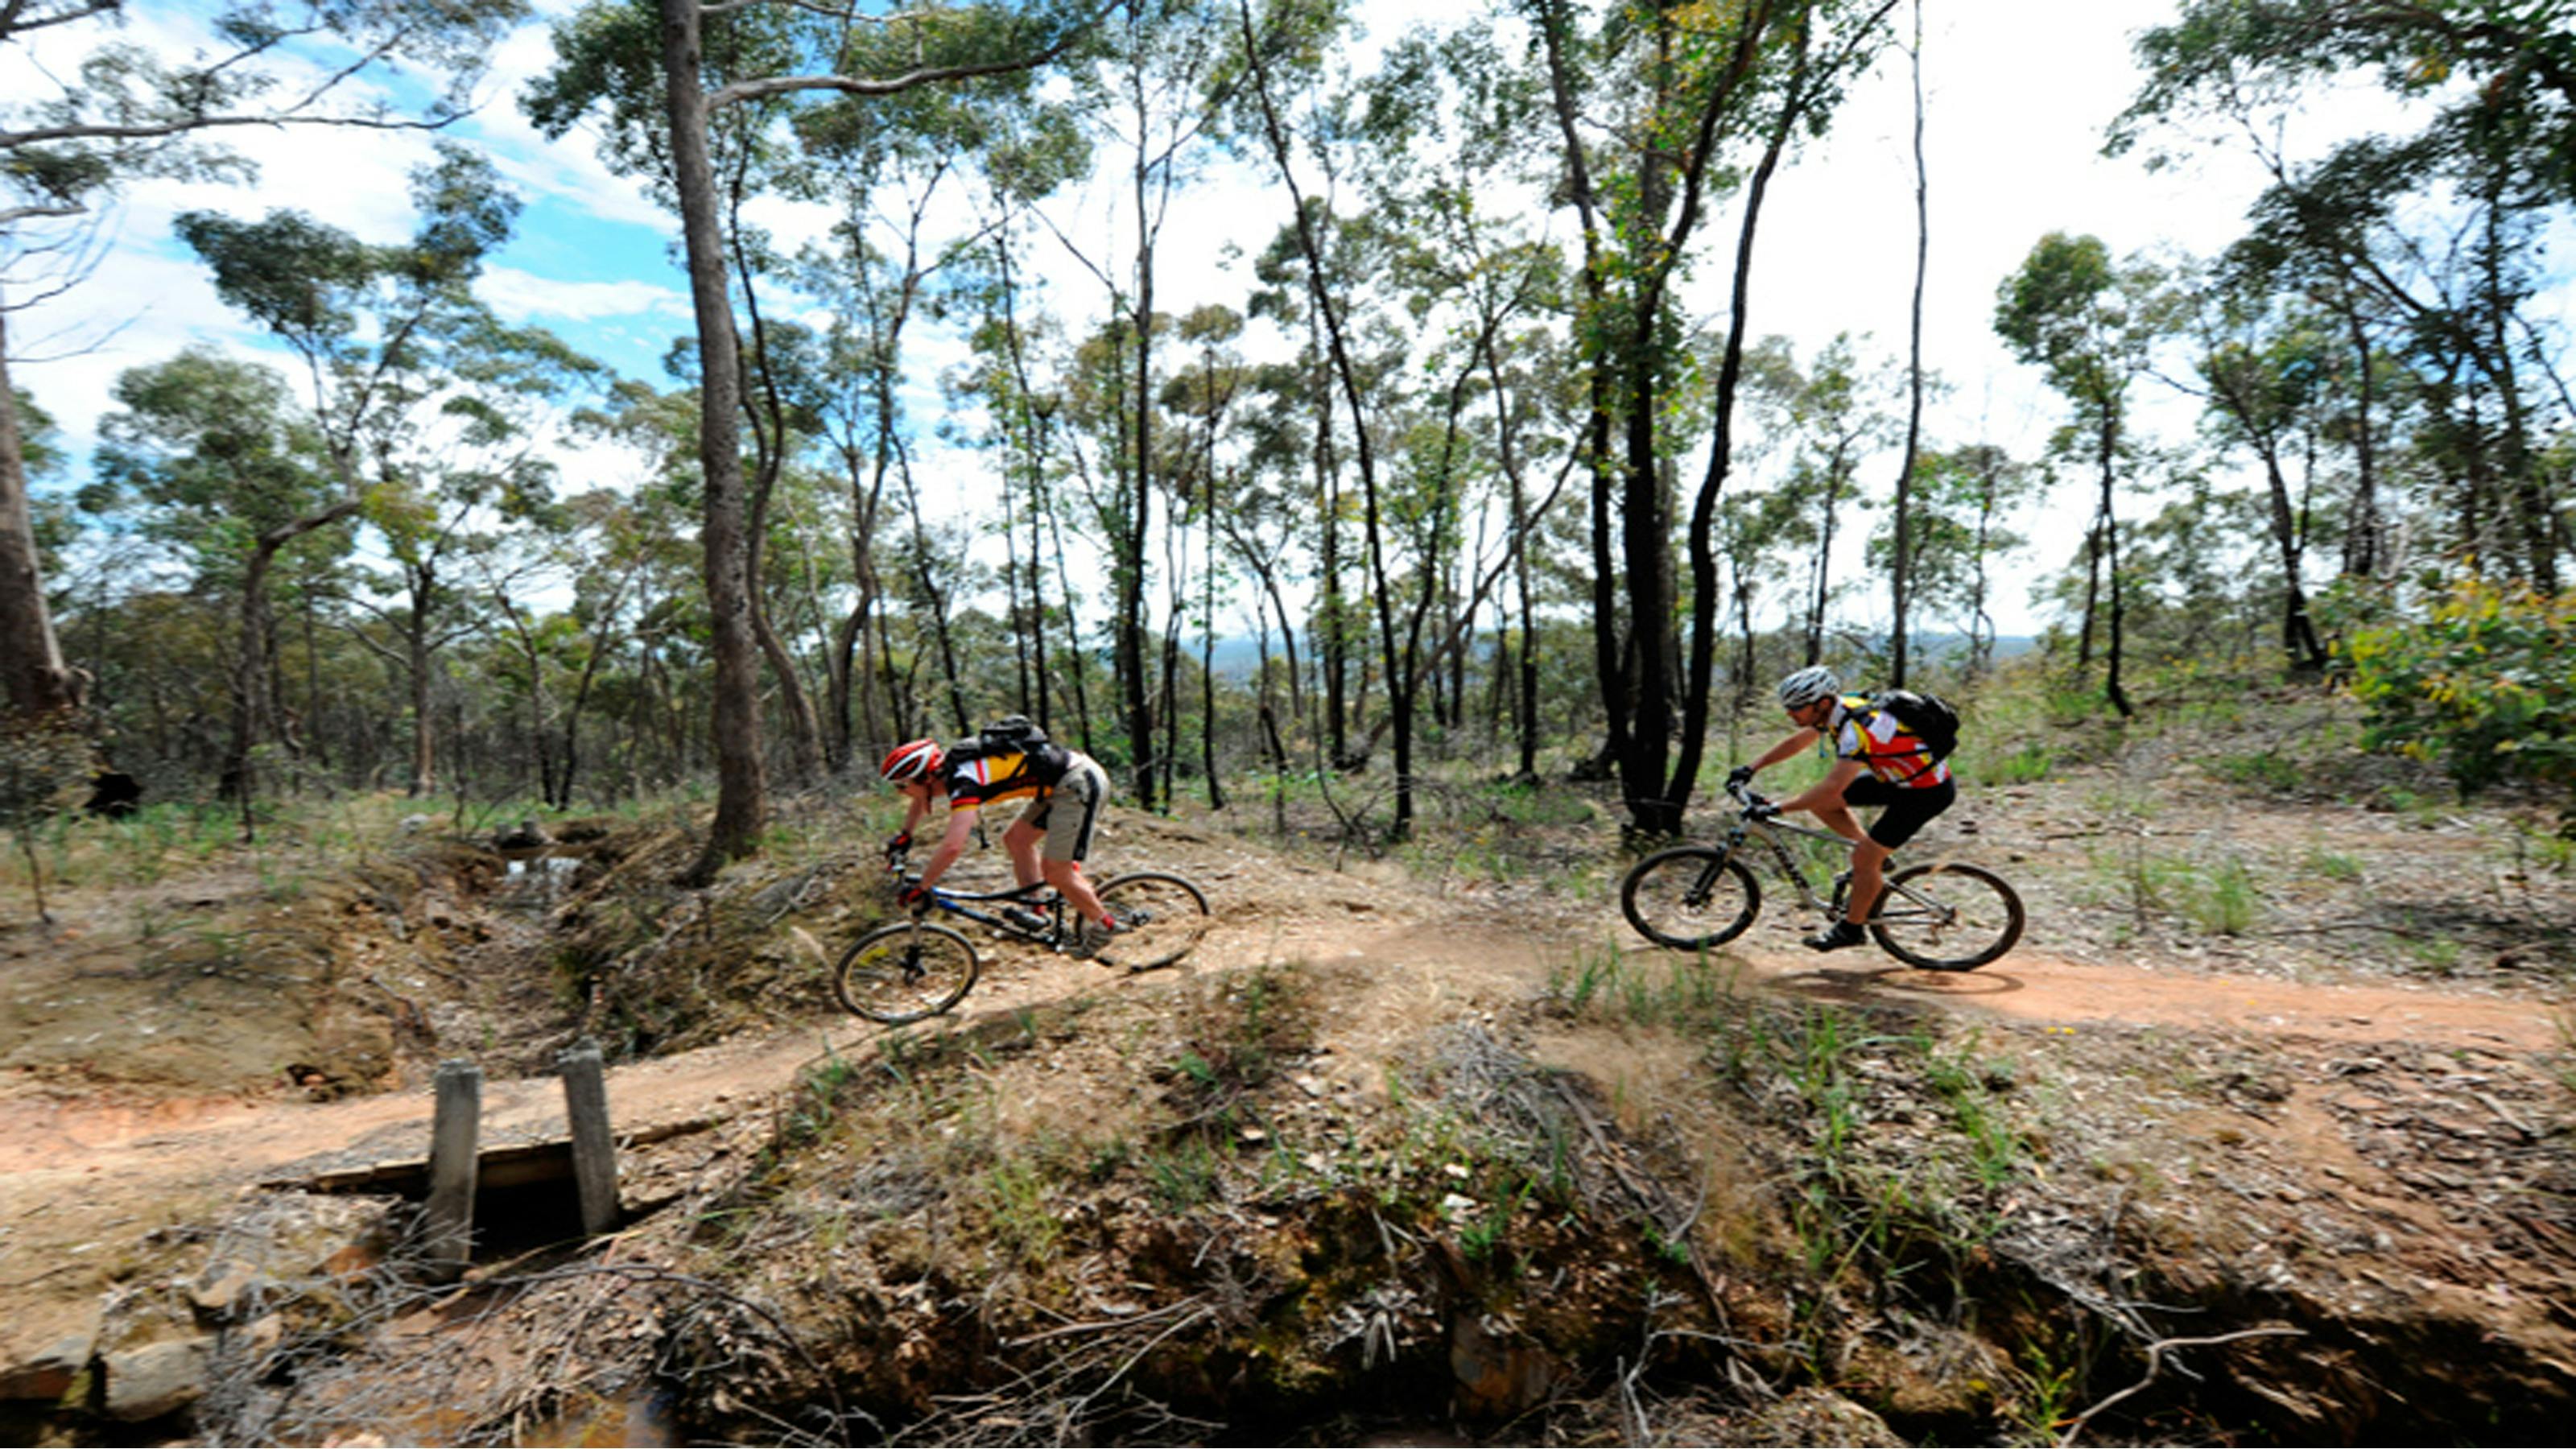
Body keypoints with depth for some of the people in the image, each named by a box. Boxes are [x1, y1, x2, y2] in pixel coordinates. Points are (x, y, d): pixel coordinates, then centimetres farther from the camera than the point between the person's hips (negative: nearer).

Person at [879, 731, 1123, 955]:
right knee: (1015, 839, 16)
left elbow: (952, 847, -28)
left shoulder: (963, 783, -20)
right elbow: (921, 799, 32)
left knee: (1055, 871, -7)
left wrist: (919, 887, -17)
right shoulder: (948, 765, 8)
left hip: (1079, 784, -10)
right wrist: (904, 835, 38)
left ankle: (1104, 925, 11)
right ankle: (1035, 912, 18)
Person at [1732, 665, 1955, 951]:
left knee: (1864, 858, -8)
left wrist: (1775, 808, -36)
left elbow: (1832, 787, -38)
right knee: (1822, 804, 2)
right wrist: (1752, 768, 5)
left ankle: (1850, 929, 11)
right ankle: (1875, 860, 16)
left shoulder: (1859, 728, -33)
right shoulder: (1835, 710, -6)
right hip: (1899, 778, 9)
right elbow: (1796, 742, 10)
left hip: (1928, 790, -9)